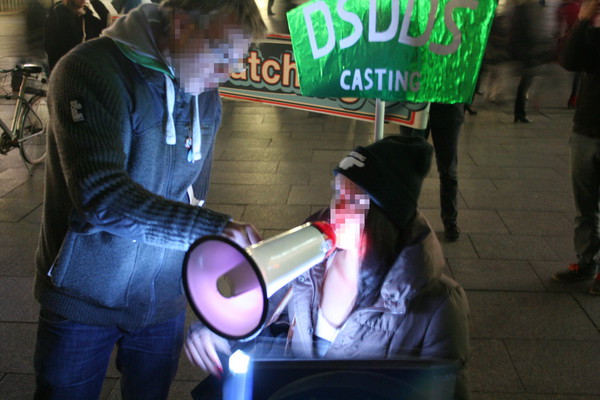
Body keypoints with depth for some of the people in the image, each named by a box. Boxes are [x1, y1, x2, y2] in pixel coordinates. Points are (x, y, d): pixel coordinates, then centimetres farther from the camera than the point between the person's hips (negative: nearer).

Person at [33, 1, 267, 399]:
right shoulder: (91, 72, -20)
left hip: (165, 301, 5)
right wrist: (213, 228, -37)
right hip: (84, 300, -5)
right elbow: (100, 195, -32)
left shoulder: (207, 96, 1)